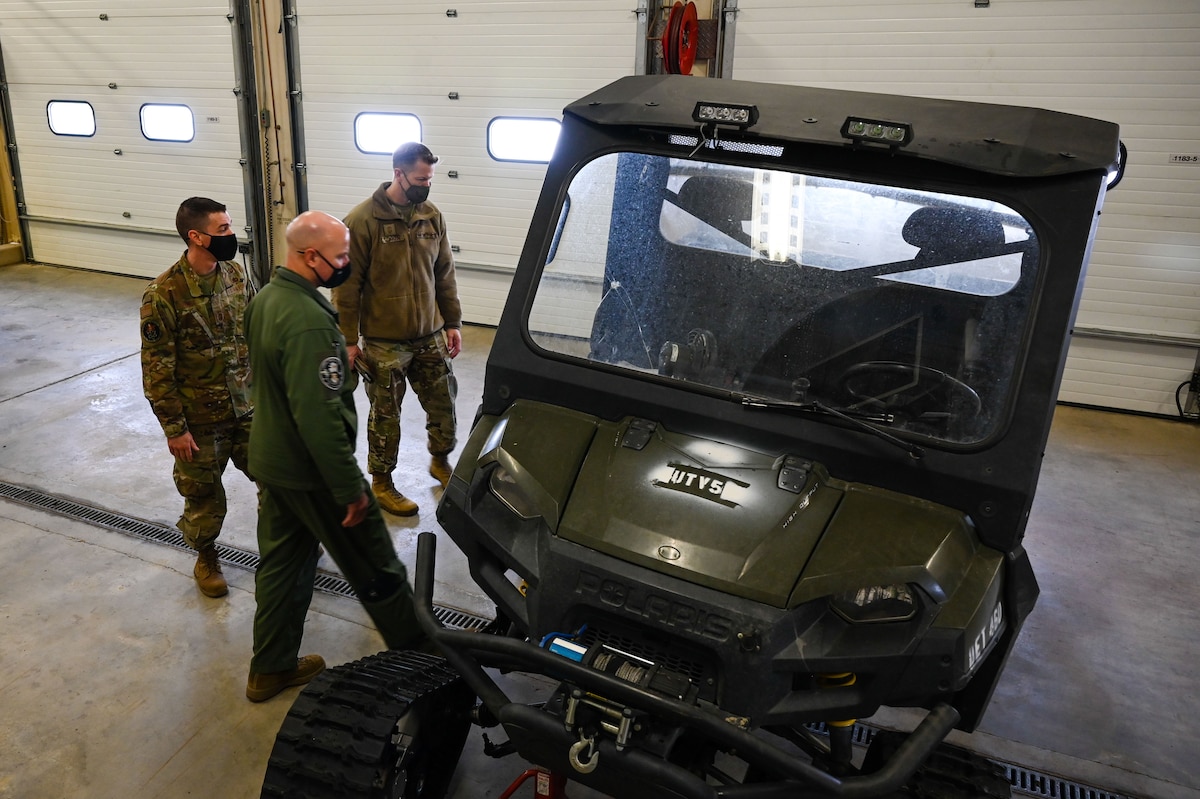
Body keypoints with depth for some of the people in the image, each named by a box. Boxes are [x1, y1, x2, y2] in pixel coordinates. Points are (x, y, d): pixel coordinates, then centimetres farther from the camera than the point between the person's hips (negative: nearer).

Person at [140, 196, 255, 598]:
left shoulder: (235, 274, -2)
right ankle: (206, 556, 37)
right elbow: (157, 370, -16)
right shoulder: (164, 294, -20)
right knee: (203, 494, 13)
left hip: (248, 407, 5)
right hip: (199, 418, -5)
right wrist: (174, 428, -13)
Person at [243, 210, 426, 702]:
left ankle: (270, 669, 35)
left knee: (281, 561, 21)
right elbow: (320, 417, -30)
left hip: (270, 459, 9)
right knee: (375, 567, 9)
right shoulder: (309, 321, -30)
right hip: (310, 471, -9)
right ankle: (417, 650, 28)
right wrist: (351, 489, -23)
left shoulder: (266, 298, 2)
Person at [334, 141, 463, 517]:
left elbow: (445, 275, 10)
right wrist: (349, 340, -11)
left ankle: (440, 462, 40)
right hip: (384, 341, -5)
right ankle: (381, 482, 27)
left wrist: (452, 323, 7)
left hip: (430, 335, 5)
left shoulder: (431, 215, 2)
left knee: (443, 405, 14)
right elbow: (347, 285, -11)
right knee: (385, 416, 8)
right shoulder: (363, 220, -14)